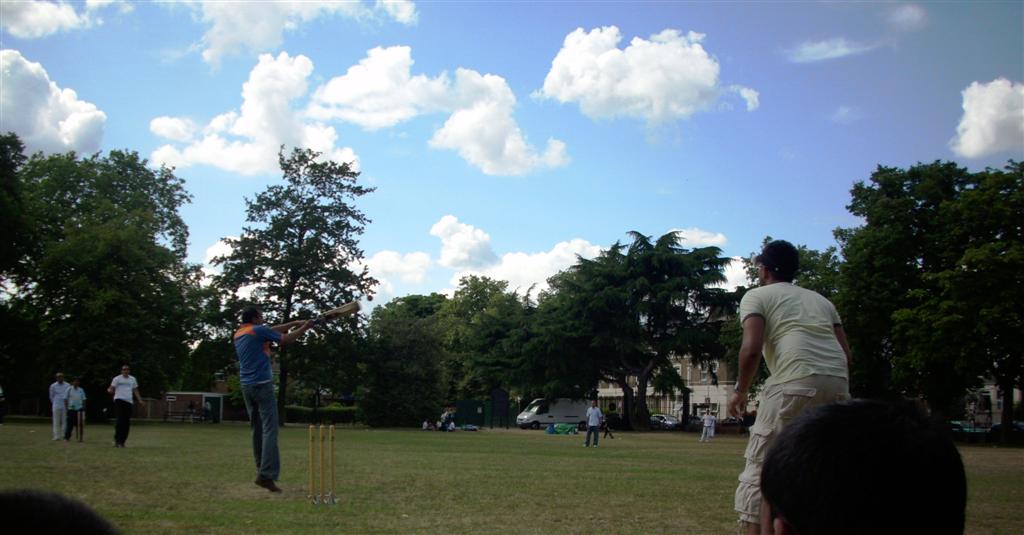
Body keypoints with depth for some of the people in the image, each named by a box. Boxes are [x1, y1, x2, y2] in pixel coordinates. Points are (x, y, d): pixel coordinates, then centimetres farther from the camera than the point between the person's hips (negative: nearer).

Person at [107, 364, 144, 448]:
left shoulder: (132, 379, 17)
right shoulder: (117, 379, 3)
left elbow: (135, 391, 23)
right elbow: (111, 388, -4)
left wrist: (140, 400, 14)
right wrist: (110, 390, -28)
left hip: (129, 402, 5)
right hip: (119, 400, -5)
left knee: (127, 423, 2)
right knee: (120, 421, -15)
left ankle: (122, 441, 8)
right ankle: (117, 440, -10)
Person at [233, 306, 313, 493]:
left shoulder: (238, 334, 16)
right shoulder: (258, 330, -8)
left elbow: (273, 330, 23)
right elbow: (286, 339, -4)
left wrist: (294, 323, 22)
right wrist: (304, 328, 9)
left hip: (246, 386, 8)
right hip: (262, 385, -8)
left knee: (257, 429, 15)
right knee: (269, 430, -11)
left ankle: (261, 469, 18)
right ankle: (266, 474, -21)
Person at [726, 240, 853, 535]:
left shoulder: (757, 295, 12)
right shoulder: (820, 299, 29)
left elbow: (752, 348, -4)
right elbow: (846, 353, 21)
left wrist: (740, 390, 8)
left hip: (796, 381, -6)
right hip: (838, 383, 6)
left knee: (760, 465, 1)